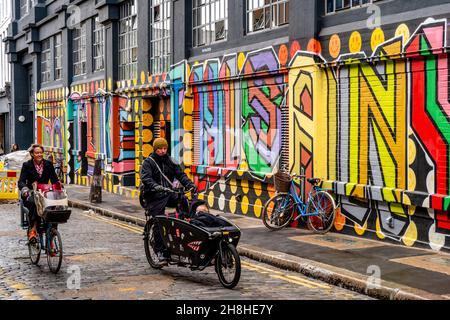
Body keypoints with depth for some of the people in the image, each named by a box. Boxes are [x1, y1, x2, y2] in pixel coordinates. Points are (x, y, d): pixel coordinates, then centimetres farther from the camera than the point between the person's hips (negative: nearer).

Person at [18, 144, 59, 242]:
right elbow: (21, 181, -10)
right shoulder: (27, 165, 2)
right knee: (33, 203, -38)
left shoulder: (48, 164, 9)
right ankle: (33, 228, -33)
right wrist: (25, 189, -32)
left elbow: (54, 179, 5)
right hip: (31, 193, -2)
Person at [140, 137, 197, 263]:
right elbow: (145, 177, -18)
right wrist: (155, 186, -38)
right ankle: (160, 251, 5)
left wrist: (190, 185, -15)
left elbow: (180, 174, 4)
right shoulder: (148, 162, -2)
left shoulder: (170, 161, 12)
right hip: (154, 197, -4)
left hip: (169, 193, 4)